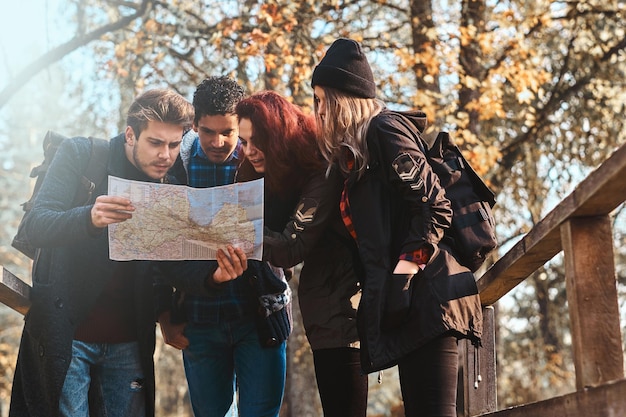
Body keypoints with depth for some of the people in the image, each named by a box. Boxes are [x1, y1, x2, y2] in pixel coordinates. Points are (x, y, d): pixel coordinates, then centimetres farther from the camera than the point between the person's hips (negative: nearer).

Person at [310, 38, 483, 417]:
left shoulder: (383, 129, -4)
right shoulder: (355, 152, 23)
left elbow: (434, 205, -12)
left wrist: (407, 266, -19)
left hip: (424, 297, -10)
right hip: (407, 304, 10)